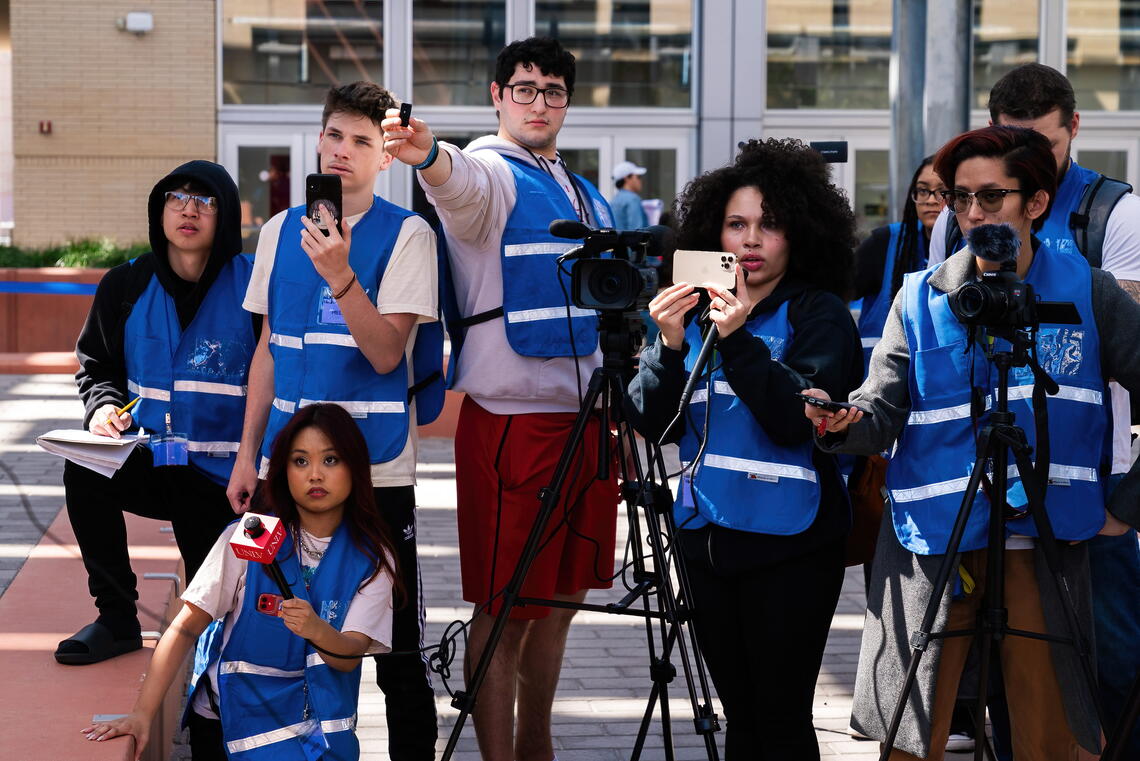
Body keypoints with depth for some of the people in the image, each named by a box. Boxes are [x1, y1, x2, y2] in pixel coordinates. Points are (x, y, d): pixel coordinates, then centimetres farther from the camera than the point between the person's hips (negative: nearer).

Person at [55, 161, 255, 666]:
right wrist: (103, 405, -9)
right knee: (83, 474, -28)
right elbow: (96, 366, 13)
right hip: (152, 462, 3)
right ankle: (117, 619, -13)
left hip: (224, 476, -3)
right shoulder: (126, 286, 0)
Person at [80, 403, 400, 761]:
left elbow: (349, 658, -12)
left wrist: (318, 631, -35)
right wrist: (141, 714, -19)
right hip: (230, 715, -1)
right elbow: (185, 628, -9)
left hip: (319, 726, 2)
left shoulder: (371, 558, -2)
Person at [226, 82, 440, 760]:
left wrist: (339, 276, -25)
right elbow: (268, 350, 15)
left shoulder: (407, 235, -3)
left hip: (378, 468, -4)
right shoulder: (280, 231, 10)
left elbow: (387, 353, -13)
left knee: (397, 644, -1)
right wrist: (248, 454, 11)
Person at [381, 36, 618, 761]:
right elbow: (460, 183, -33)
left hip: (586, 416, 8)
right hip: (511, 421, -7)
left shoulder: (586, 195, 17)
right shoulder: (489, 174, -7)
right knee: (506, 610, -5)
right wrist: (427, 153, -56)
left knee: (559, 598, 15)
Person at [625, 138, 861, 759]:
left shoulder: (818, 314, -3)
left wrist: (740, 341, -23)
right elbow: (653, 424, 4)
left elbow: (797, 420, -17)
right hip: (706, 537, 5)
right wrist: (670, 346, -11)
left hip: (788, 545, -5)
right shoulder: (695, 312, 11)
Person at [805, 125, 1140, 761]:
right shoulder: (920, 299, 6)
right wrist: (842, 423, -23)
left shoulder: (1086, 291, 3)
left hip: (1045, 542, 0)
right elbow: (883, 410, 0)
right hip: (935, 543, 1)